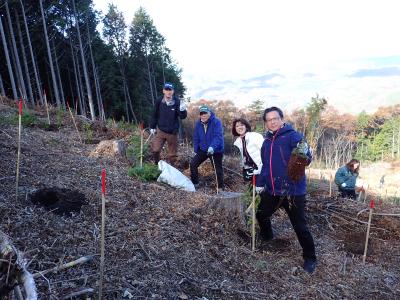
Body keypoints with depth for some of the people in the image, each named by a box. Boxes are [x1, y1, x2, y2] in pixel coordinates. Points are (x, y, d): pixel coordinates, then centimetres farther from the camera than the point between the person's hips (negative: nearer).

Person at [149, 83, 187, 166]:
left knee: (172, 153, 9)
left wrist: (182, 110, -30)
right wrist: (152, 127, 10)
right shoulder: (159, 102, -4)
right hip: (160, 131, 0)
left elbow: (183, 117, -9)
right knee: (155, 149, -13)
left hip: (173, 132, 0)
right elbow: (155, 115, 9)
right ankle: (157, 165, 14)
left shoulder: (177, 102, -8)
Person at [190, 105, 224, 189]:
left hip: (216, 150, -5)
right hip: (203, 150, 5)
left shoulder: (216, 122, -19)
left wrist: (212, 147, -44)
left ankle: (220, 188, 21)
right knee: (193, 164, -1)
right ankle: (195, 184, 16)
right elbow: (196, 138, 5)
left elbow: (218, 136, -30)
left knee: (218, 169, 3)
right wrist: (196, 150, 4)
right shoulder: (198, 124, -3)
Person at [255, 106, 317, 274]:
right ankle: (267, 236, 52)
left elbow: (307, 159, -23)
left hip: (293, 191, -7)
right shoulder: (266, 142, 8)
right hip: (272, 191, 7)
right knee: (261, 215, 21)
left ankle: (310, 258, 22)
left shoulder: (292, 136, -14)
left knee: (300, 227, -2)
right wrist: (260, 184, 14)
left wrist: (303, 155, -43)